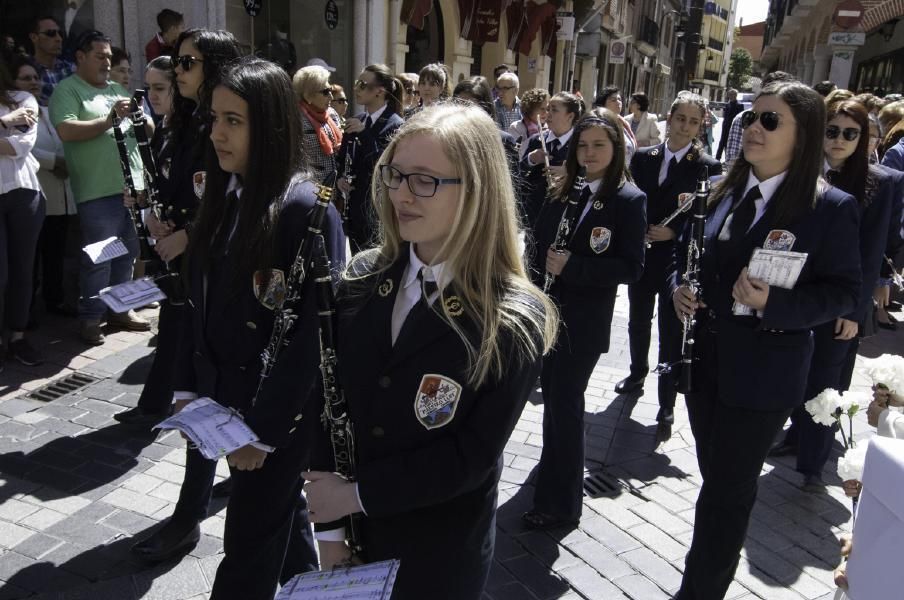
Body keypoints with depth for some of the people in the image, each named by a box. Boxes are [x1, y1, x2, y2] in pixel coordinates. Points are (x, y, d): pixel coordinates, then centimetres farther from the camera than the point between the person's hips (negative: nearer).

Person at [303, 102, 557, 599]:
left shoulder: (516, 320, -18)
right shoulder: (363, 278, -5)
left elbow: (471, 457, -18)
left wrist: (357, 493, -18)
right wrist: (328, 522, -9)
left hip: (439, 552, -3)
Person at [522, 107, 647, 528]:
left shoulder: (629, 200, -10)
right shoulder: (564, 191, 7)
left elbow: (631, 268, -15)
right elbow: (540, 241, 14)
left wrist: (571, 266, -22)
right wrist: (539, 277, -3)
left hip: (583, 321, -6)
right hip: (548, 310, 6)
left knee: (565, 404, 1)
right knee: (552, 395, 19)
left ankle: (562, 502, 17)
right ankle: (555, 469, 43)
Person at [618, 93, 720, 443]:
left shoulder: (709, 167, -6)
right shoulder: (643, 158, 4)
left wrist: (674, 232, -19)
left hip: (678, 261, -4)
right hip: (641, 254, 4)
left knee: (671, 335, 0)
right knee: (638, 322, 20)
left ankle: (667, 406, 10)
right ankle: (637, 374, 44)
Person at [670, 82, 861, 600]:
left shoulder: (831, 207, -13)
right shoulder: (722, 193, 5)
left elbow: (845, 292, -11)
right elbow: (690, 255, 15)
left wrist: (773, 304, -27)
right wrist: (679, 286, -6)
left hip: (763, 372, -6)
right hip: (704, 358, 6)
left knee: (729, 490, 8)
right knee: (715, 479, 22)